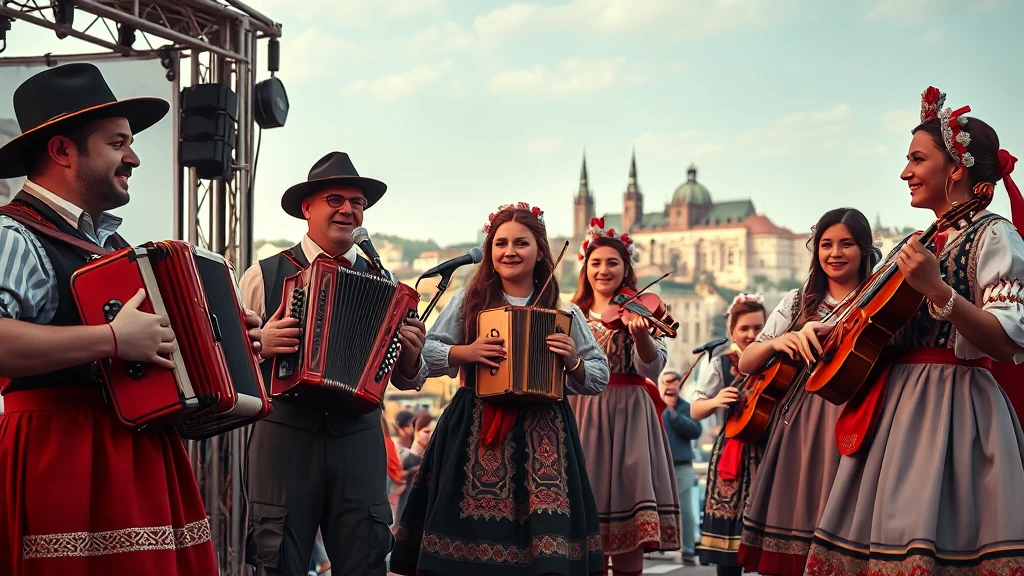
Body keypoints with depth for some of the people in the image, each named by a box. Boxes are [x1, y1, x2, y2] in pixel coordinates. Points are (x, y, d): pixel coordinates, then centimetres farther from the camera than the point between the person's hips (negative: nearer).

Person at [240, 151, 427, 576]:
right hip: (285, 433, -2)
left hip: (359, 437, 2)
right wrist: (260, 345, -14)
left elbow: (402, 381, 16)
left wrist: (409, 357, -5)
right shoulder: (264, 276, 4)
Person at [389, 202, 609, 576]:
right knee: (473, 528, -3)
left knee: (544, 533, -7)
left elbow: (600, 378, 9)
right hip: (474, 432, 0)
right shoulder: (468, 301, 7)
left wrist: (572, 362, -10)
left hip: (541, 434, 0)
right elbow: (424, 354, 6)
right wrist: (463, 352, -10)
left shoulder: (564, 314, 7)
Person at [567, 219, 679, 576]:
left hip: (629, 415, -2)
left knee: (629, 515, -6)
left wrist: (640, 334, -30)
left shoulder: (639, 311, 3)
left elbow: (652, 368, -12)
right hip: (580, 415, 2)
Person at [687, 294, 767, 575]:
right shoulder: (721, 365, 4)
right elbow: (695, 411, 3)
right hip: (732, 453, 0)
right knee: (729, 524, -1)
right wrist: (715, 402, -17)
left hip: (769, 452, 0)